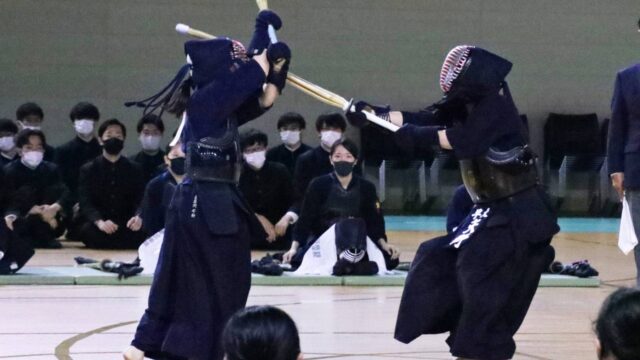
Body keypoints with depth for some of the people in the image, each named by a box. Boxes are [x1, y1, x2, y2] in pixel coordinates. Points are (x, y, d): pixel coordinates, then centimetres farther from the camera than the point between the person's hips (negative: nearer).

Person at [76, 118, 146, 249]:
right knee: (87, 230, -36)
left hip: (127, 227, 1)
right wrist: (99, 222, -28)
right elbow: (85, 203, -6)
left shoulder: (134, 169, 13)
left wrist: (138, 217, -25)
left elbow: (140, 199, 1)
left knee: (140, 231, -33)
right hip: (98, 228, -1)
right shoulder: (88, 170, 8)